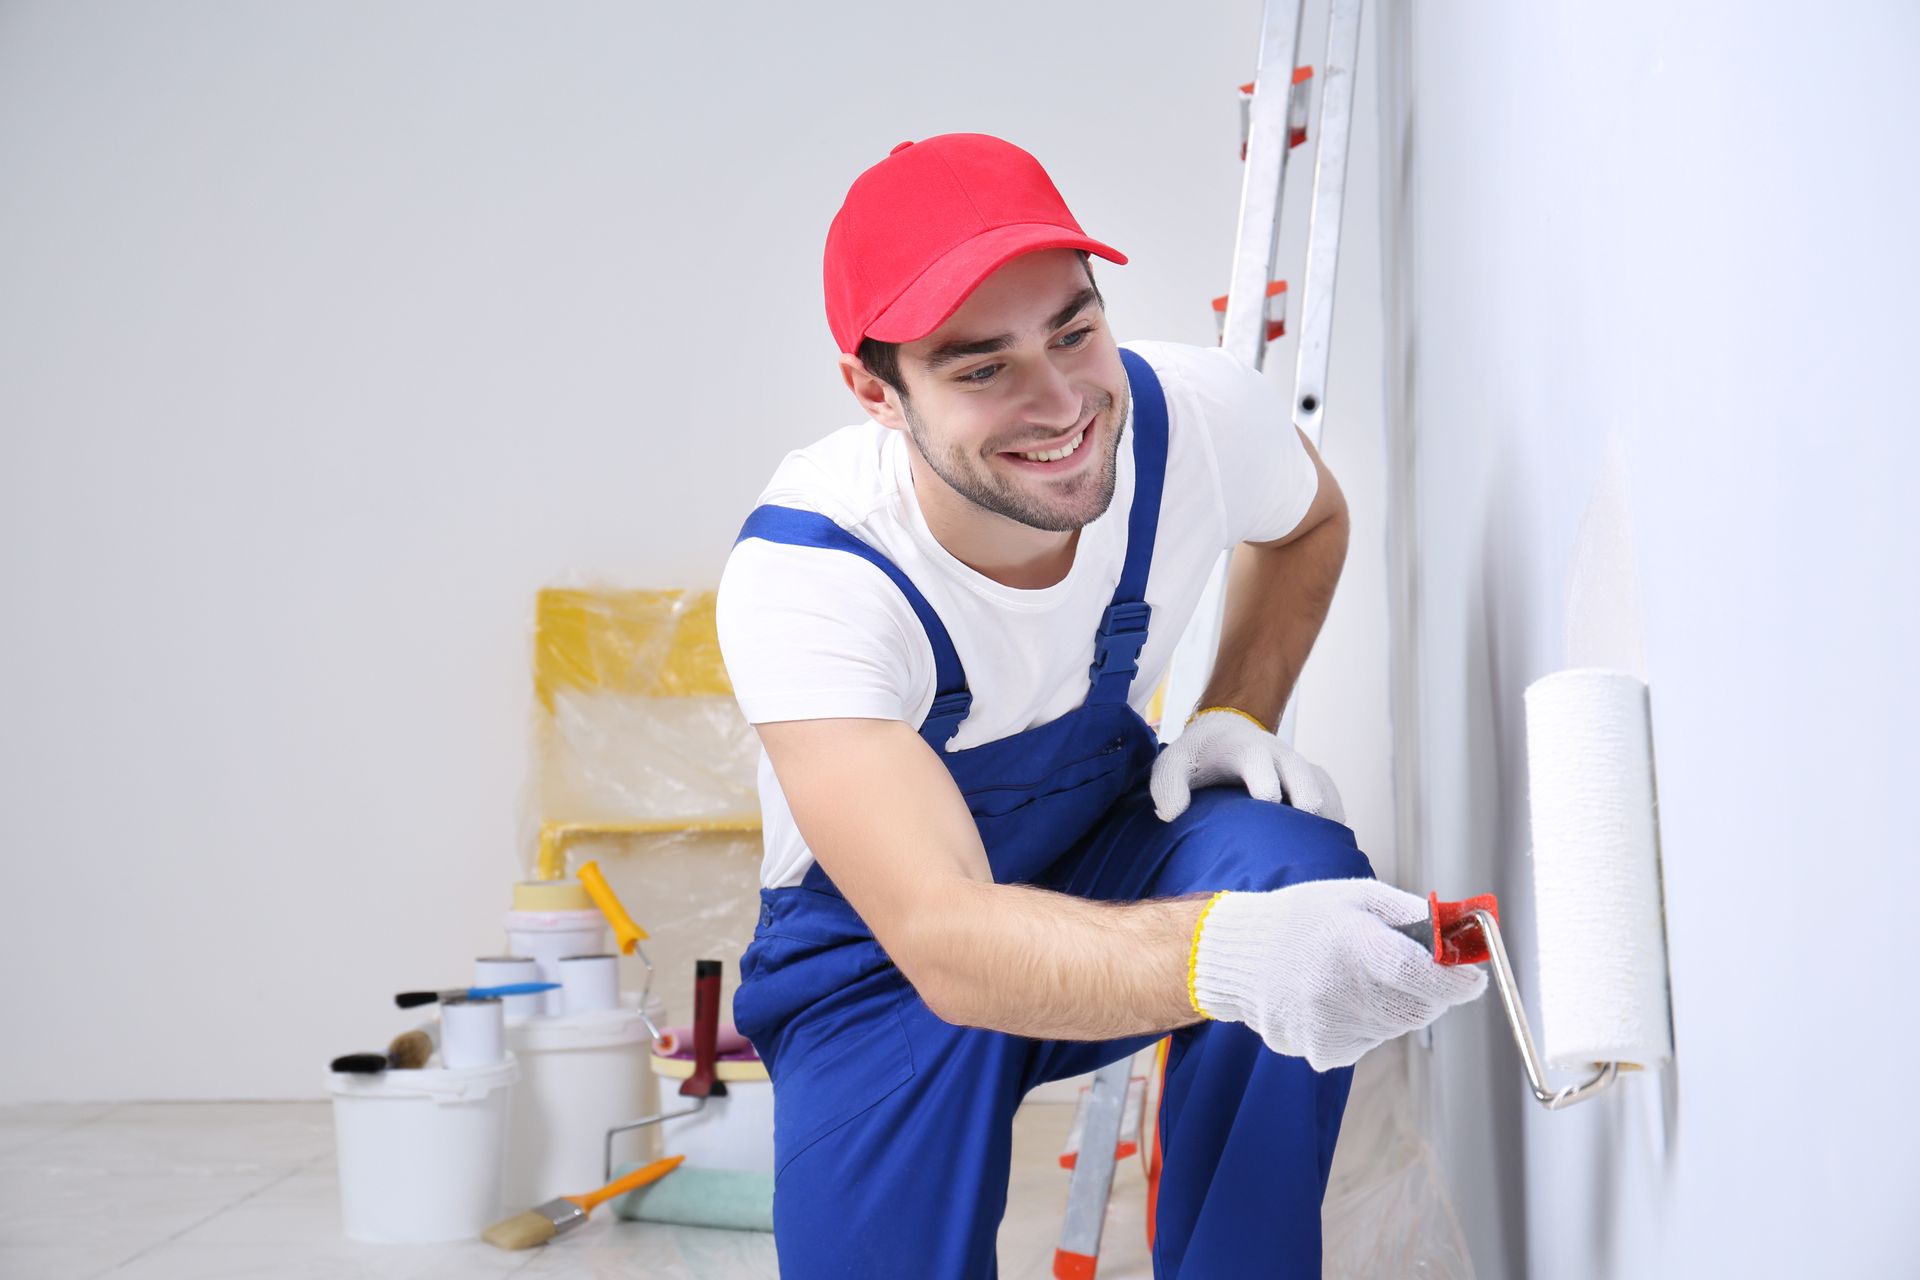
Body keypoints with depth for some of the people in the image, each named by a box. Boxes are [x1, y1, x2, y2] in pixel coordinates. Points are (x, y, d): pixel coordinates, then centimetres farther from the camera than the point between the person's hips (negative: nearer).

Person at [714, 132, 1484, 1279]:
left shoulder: (1198, 417, -20)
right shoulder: (804, 573, -33)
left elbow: (1310, 518, 8)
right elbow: (947, 942, -44)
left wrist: (1239, 715, -9)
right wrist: (1220, 954, -63)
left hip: (1106, 852, 3)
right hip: (883, 949, -3)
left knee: (1299, 867, -29)